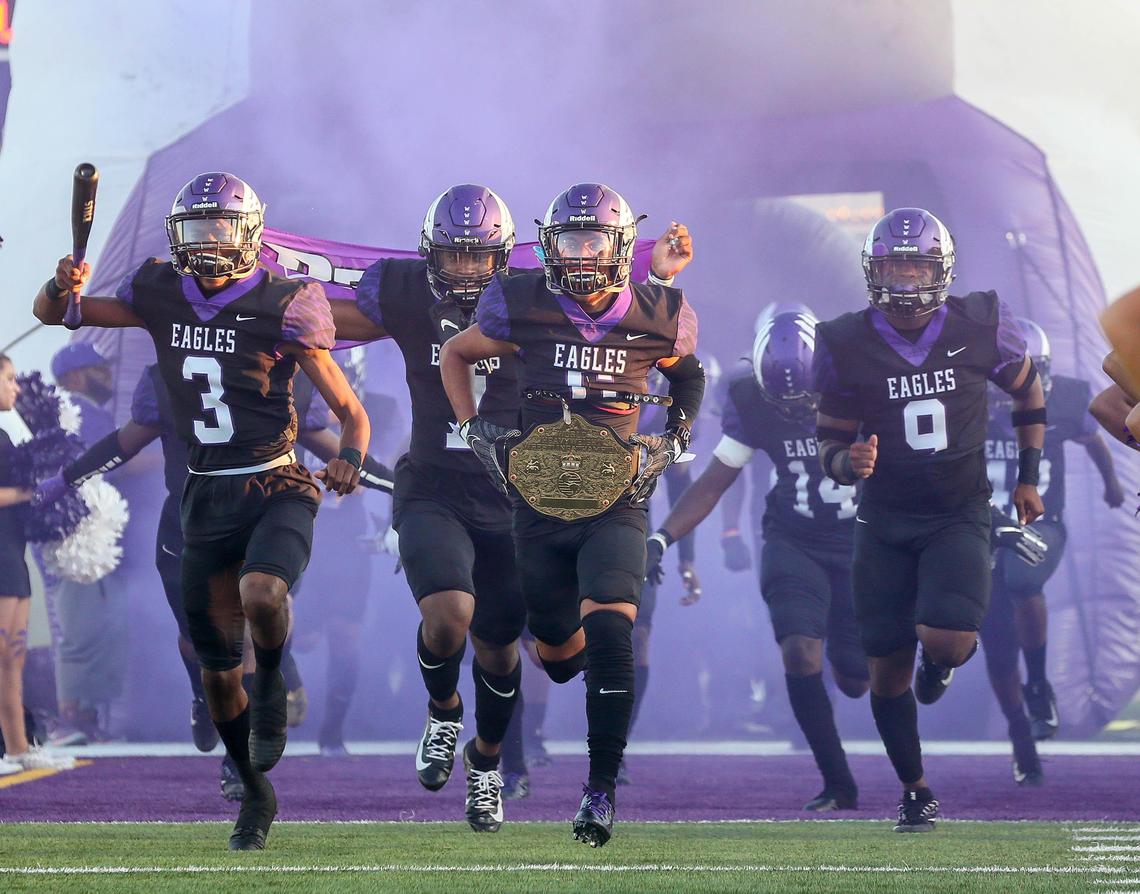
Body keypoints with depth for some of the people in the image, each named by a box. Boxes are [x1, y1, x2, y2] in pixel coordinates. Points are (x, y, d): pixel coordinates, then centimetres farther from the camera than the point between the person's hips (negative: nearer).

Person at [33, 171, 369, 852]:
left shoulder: (281, 308, -9)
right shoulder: (162, 296, 3)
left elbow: (350, 410, -5)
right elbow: (52, 314, 11)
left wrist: (350, 456, -26)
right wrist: (64, 286, -13)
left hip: (276, 489, -4)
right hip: (207, 496, 4)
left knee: (261, 596, -34)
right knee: (217, 666, 8)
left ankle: (272, 682, 0)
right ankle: (256, 794, 29)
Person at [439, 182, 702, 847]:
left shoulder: (656, 319, -3)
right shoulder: (523, 308, -5)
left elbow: (689, 372, 20)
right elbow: (456, 354, 14)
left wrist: (675, 441, 8)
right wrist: (475, 428, 4)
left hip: (614, 505, -2)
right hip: (540, 504, 2)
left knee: (609, 636, -20)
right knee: (558, 652, 11)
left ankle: (602, 789, -12)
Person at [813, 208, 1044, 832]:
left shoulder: (980, 328, -9)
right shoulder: (848, 346, -9)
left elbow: (1028, 393, 11)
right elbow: (830, 440, 0)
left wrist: (1028, 478, 10)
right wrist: (846, 462, -24)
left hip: (959, 516, -1)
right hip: (884, 522, 1)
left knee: (945, 639, -22)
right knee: (888, 666, 4)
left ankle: (947, 657, 17)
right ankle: (915, 791, 23)